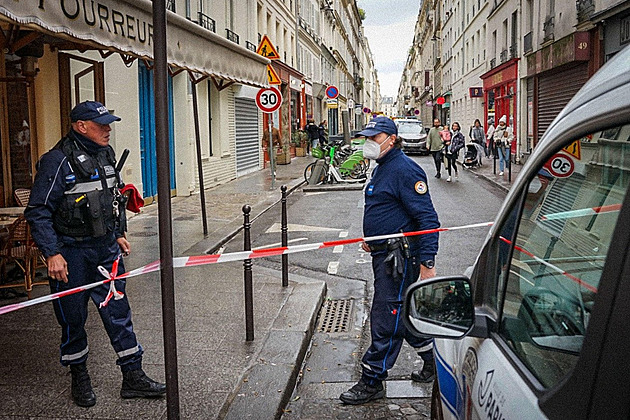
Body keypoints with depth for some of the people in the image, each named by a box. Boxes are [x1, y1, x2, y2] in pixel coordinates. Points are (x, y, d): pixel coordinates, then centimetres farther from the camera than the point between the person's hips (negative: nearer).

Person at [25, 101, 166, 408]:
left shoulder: (106, 154, 6)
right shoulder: (58, 161, -16)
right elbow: (38, 212, -14)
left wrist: (119, 233, 19)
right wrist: (52, 253, -18)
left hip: (106, 248, 6)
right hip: (71, 254, -6)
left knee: (118, 311, 7)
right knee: (73, 319, 8)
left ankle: (133, 377, 16)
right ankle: (79, 378, 28)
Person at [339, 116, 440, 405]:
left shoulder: (404, 170, -17)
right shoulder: (382, 168, 14)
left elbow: (427, 219, -21)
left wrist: (427, 262, -24)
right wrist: (372, 239, 23)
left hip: (400, 258, -11)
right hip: (384, 254, 11)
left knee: (385, 319, -2)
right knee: (404, 314, 19)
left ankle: (372, 382, 9)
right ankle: (433, 361, 35)